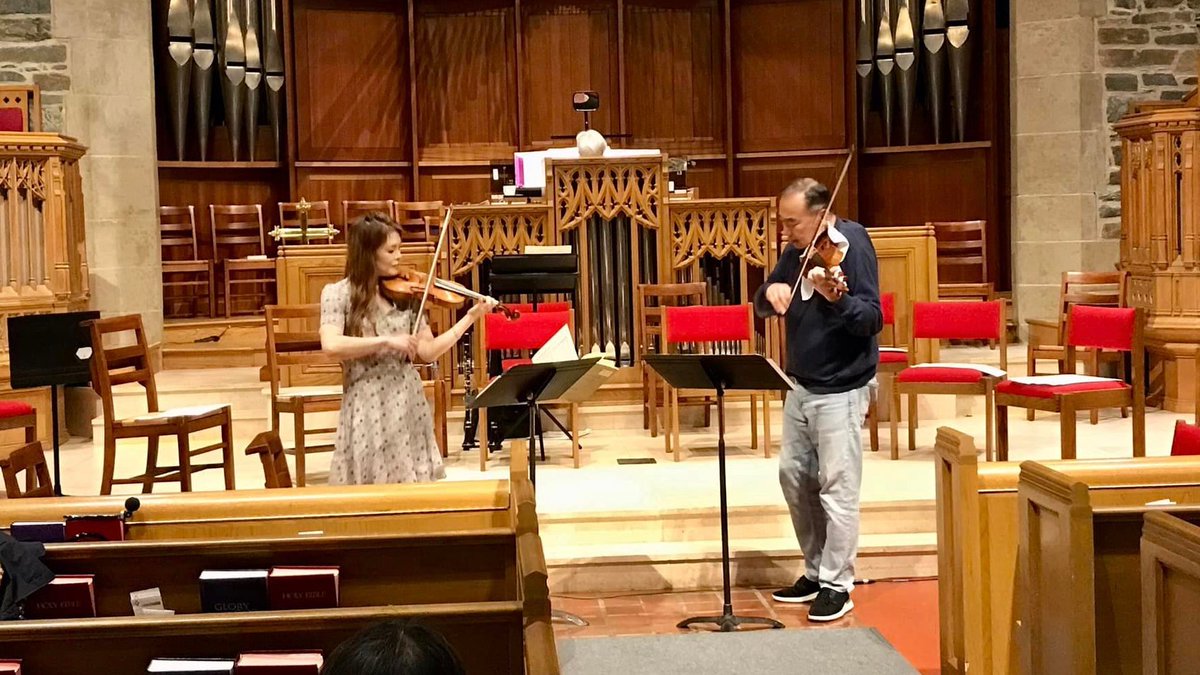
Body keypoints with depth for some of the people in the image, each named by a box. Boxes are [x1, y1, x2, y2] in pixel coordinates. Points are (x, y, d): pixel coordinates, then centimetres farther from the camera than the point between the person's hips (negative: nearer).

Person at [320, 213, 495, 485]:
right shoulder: (338, 294, -4)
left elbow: (428, 352, 3)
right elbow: (331, 345, -19)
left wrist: (471, 316, -2)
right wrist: (386, 341, -21)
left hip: (409, 405, 4)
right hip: (367, 409, -3)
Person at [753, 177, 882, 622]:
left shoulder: (850, 244, -15)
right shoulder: (797, 251, 6)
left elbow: (872, 320, -21)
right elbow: (764, 307, 11)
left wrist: (836, 298, -40)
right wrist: (771, 291, -12)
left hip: (841, 389, -8)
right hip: (801, 385, 8)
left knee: (837, 486, -4)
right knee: (794, 477, 13)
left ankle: (837, 584, 5)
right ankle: (816, 570, 26)